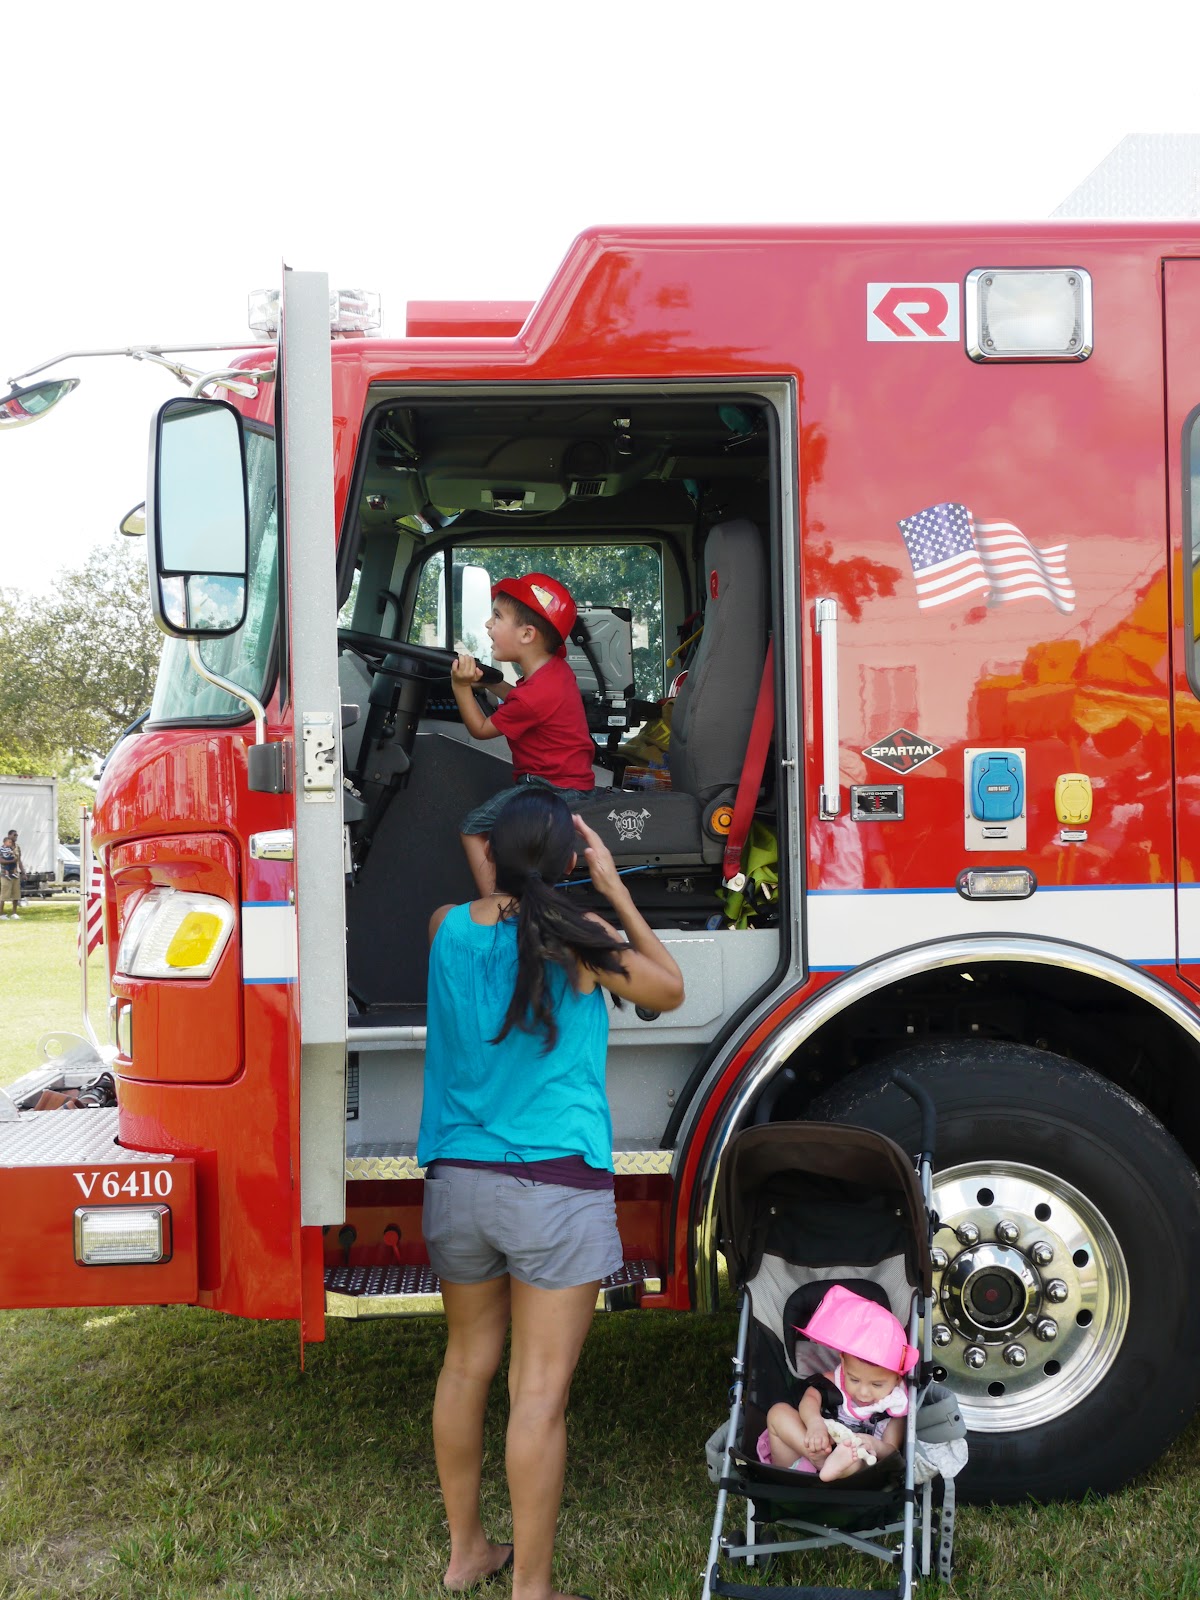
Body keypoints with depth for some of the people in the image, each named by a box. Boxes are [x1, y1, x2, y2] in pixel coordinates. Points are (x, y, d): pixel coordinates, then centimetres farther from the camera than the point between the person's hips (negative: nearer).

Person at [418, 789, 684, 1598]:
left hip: (458, 1180, 5)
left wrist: (500, 885, 20)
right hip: (555, 1188, -5)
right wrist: (615, 887, 5)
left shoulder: (447, 927, 0)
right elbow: (670, 991, 5)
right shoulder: (580, 937, -12)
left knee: (467, 1362, 20)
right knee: (541, 1391, 2)